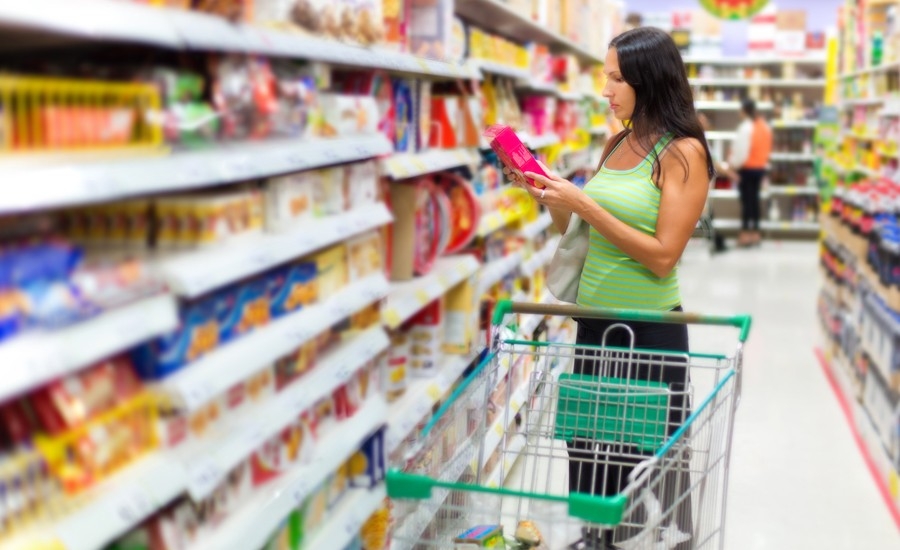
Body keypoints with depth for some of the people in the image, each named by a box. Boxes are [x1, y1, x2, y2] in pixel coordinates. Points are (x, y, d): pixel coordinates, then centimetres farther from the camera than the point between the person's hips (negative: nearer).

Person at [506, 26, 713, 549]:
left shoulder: (683, 152, -10)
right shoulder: (621, 143, 9)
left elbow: (663, 257, -18)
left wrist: (584, 203, -19)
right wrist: (552, 197, -3)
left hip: (648, 329, -7)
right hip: (594, 322, 7)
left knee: (646, 466, 6)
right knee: (592, 457, 16)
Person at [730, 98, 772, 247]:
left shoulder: (745, 127, -16)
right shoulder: (765, 126, 9)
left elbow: (741, 151, -20)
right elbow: (767, 149, 12)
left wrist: (734, 165, -11)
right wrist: (762, 162, 15)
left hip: (747, 168, -7)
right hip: (760, 167, 7)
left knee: (746, 200, -4)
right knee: (755, 198, 12)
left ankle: (745, 233, -1)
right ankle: (755, 232, 16)